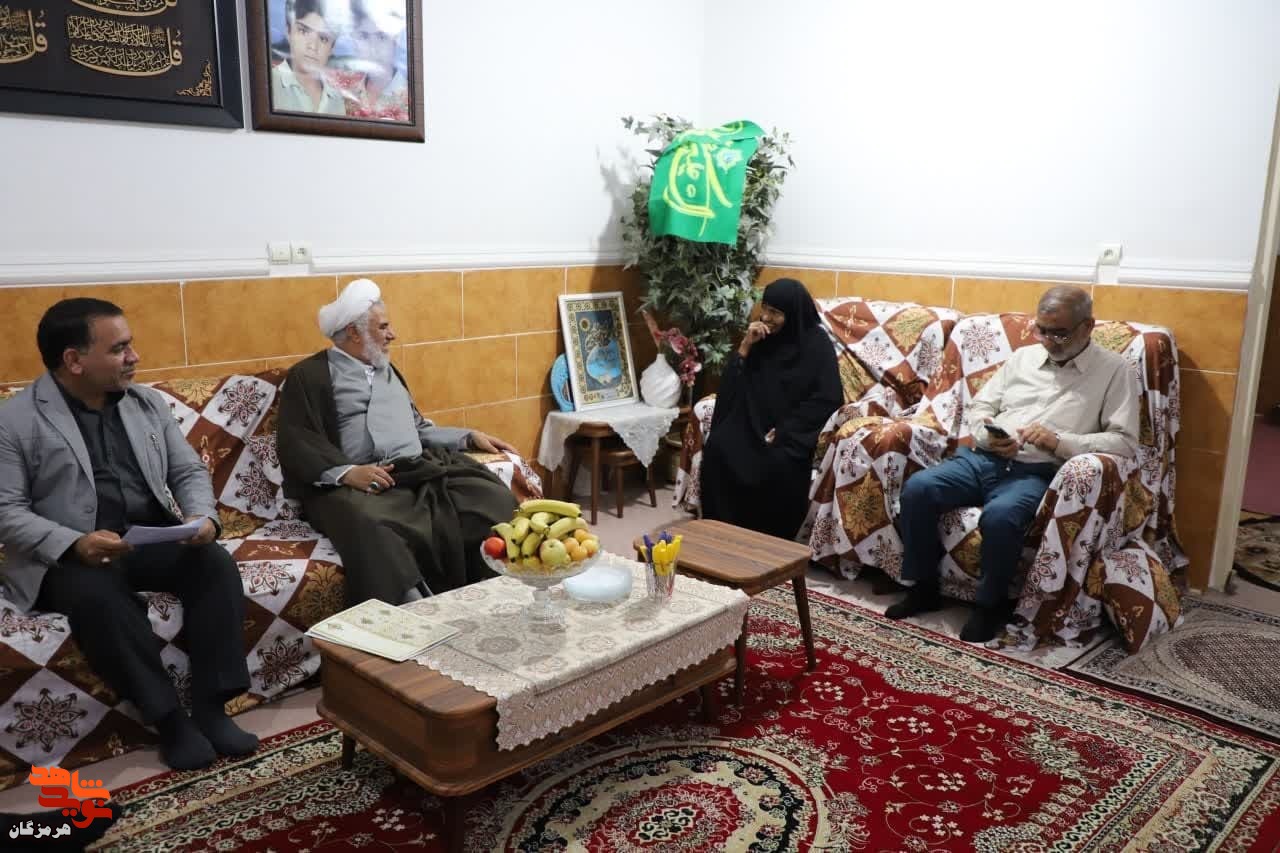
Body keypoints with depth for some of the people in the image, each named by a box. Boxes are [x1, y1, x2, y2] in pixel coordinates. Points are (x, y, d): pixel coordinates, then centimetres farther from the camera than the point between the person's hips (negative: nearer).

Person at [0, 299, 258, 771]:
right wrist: (73, 544, -25)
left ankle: (210, 708, -17)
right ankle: (168, 718, -21)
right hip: (66, 556, -4)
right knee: (97, 595, -35)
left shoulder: (148, 403, 10)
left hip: (154, 540, 4)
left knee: (216, 564, -23)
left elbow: (189, 470, 11)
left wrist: (202, 516, -11)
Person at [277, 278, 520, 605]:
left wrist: (470, 437, 21)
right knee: (371, 528, -41)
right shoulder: (309, 375, 8)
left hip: (421, 475, 6)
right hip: (358, 486, -5)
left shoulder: (386, 370, 30)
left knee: (496, 500, -20)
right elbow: (296, 444, -4)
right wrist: (346, 472, -21)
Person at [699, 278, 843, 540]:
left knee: (779, 463, -34)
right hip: (753, 420, 4)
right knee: (717, 447, -24)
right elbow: (731, 383, 3)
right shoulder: (761, 336, 6)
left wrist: (784, 431, -19)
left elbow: (827, 399, -13)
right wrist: (745, 346, -11)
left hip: (793, 428, -4)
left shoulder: (816, 344, -6)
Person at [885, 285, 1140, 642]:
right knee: (917, 488, -20)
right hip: (983, 458, 5)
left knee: (999, 516, -36)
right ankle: (924, 587, -2)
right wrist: (986, 436, -4)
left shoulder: (1113, 370, 3)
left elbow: (1125, 441, -5)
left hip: (1038, 473, -5)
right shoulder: (1024, 356, 17)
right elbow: (977, 407, 19)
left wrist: (1059, 442, -18)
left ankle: (992, 603, -8)